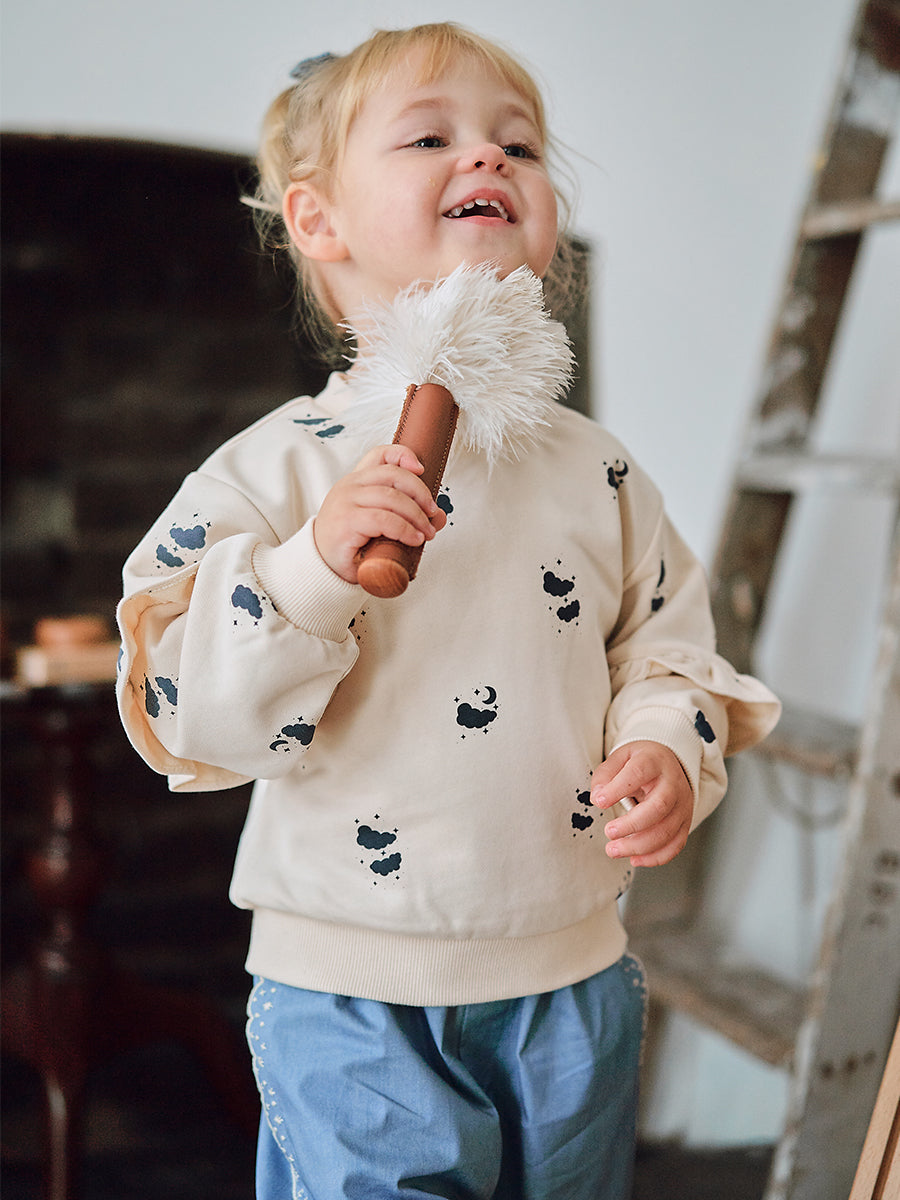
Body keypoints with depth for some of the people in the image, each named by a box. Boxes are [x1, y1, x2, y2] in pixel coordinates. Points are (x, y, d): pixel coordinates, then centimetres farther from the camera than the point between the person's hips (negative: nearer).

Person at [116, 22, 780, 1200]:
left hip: (572, 981, 4)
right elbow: (195, 716, -15)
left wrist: (670, 753, -11)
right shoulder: (278, 466, -11)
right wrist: (314, 567, -28)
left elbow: (666, 647, 8)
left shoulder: (595, 468, 1)